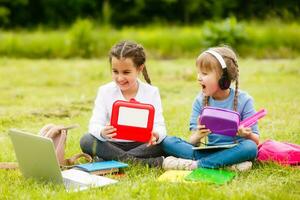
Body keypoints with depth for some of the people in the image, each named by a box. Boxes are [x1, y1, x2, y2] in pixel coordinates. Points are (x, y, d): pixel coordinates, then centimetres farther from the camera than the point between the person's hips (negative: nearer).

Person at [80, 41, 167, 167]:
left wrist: (156, 135, -37)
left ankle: (114, 159, -28)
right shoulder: (105, 91, -2)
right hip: (112, 145, 1)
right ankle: (137, 161, -35)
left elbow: (159, 126, -11)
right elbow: (94, 125, -11)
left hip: (142, 145, 0)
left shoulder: (151, 92, -3)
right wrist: (102, 133, -37)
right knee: (86, 141, -26)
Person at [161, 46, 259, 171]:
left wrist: (247, 135, -27)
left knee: (250, 147, -36)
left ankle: (194, 165, -28)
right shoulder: (200, 101, 2)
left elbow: (256, 141, -4)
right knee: (167, 142, -15)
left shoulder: (243, 100, -6)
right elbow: (193, 142, -1)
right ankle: (226, 163, -27)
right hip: (210, 151, 3)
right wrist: (198, 136, -25)